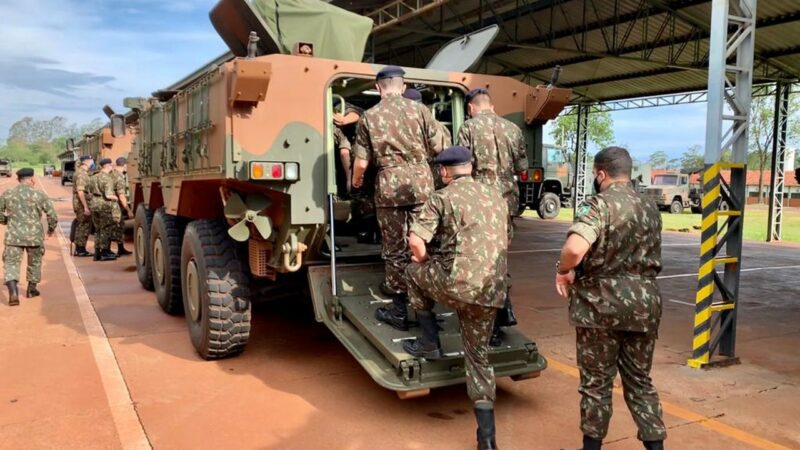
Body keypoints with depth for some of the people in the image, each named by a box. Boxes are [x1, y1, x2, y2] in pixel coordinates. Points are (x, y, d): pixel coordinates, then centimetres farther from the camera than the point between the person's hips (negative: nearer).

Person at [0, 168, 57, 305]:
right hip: (34, 235, 0)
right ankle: (31, 290, 31)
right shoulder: (39, 195, -7)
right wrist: (51, 228, 10)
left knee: (11, 263, 2)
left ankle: (13, 293, -17)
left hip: (14, 236, 0)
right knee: (34, 262, 19)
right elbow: (52, 215, -8)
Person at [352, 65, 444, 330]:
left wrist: (356, 180, 18)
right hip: (421, 183, 2)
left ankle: (400, 310, 13)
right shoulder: (419, 109, 1)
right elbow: (437, 148, 4)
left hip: (390, 187, -2)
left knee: (395, 248, 6)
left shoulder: (369, 117, -1)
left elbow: (362, 162, -3)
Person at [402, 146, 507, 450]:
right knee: (478, 357, 16)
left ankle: (430, 344, 24)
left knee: (414, 272, 24)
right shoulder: (496, 195, 19)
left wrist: (426, 263, 12)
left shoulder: (443, 197, 1)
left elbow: (416, 241, -9)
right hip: (492, 292, 6)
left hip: (459, 284, -5)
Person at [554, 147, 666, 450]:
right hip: (644, 304, 6)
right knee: (640, 381, 17)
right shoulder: (650, 209, 11)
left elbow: (575, 248, -30)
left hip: (601, 305, -6)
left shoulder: (599, 204, -14)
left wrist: (563, 270, -12)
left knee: (596, 382, 8)